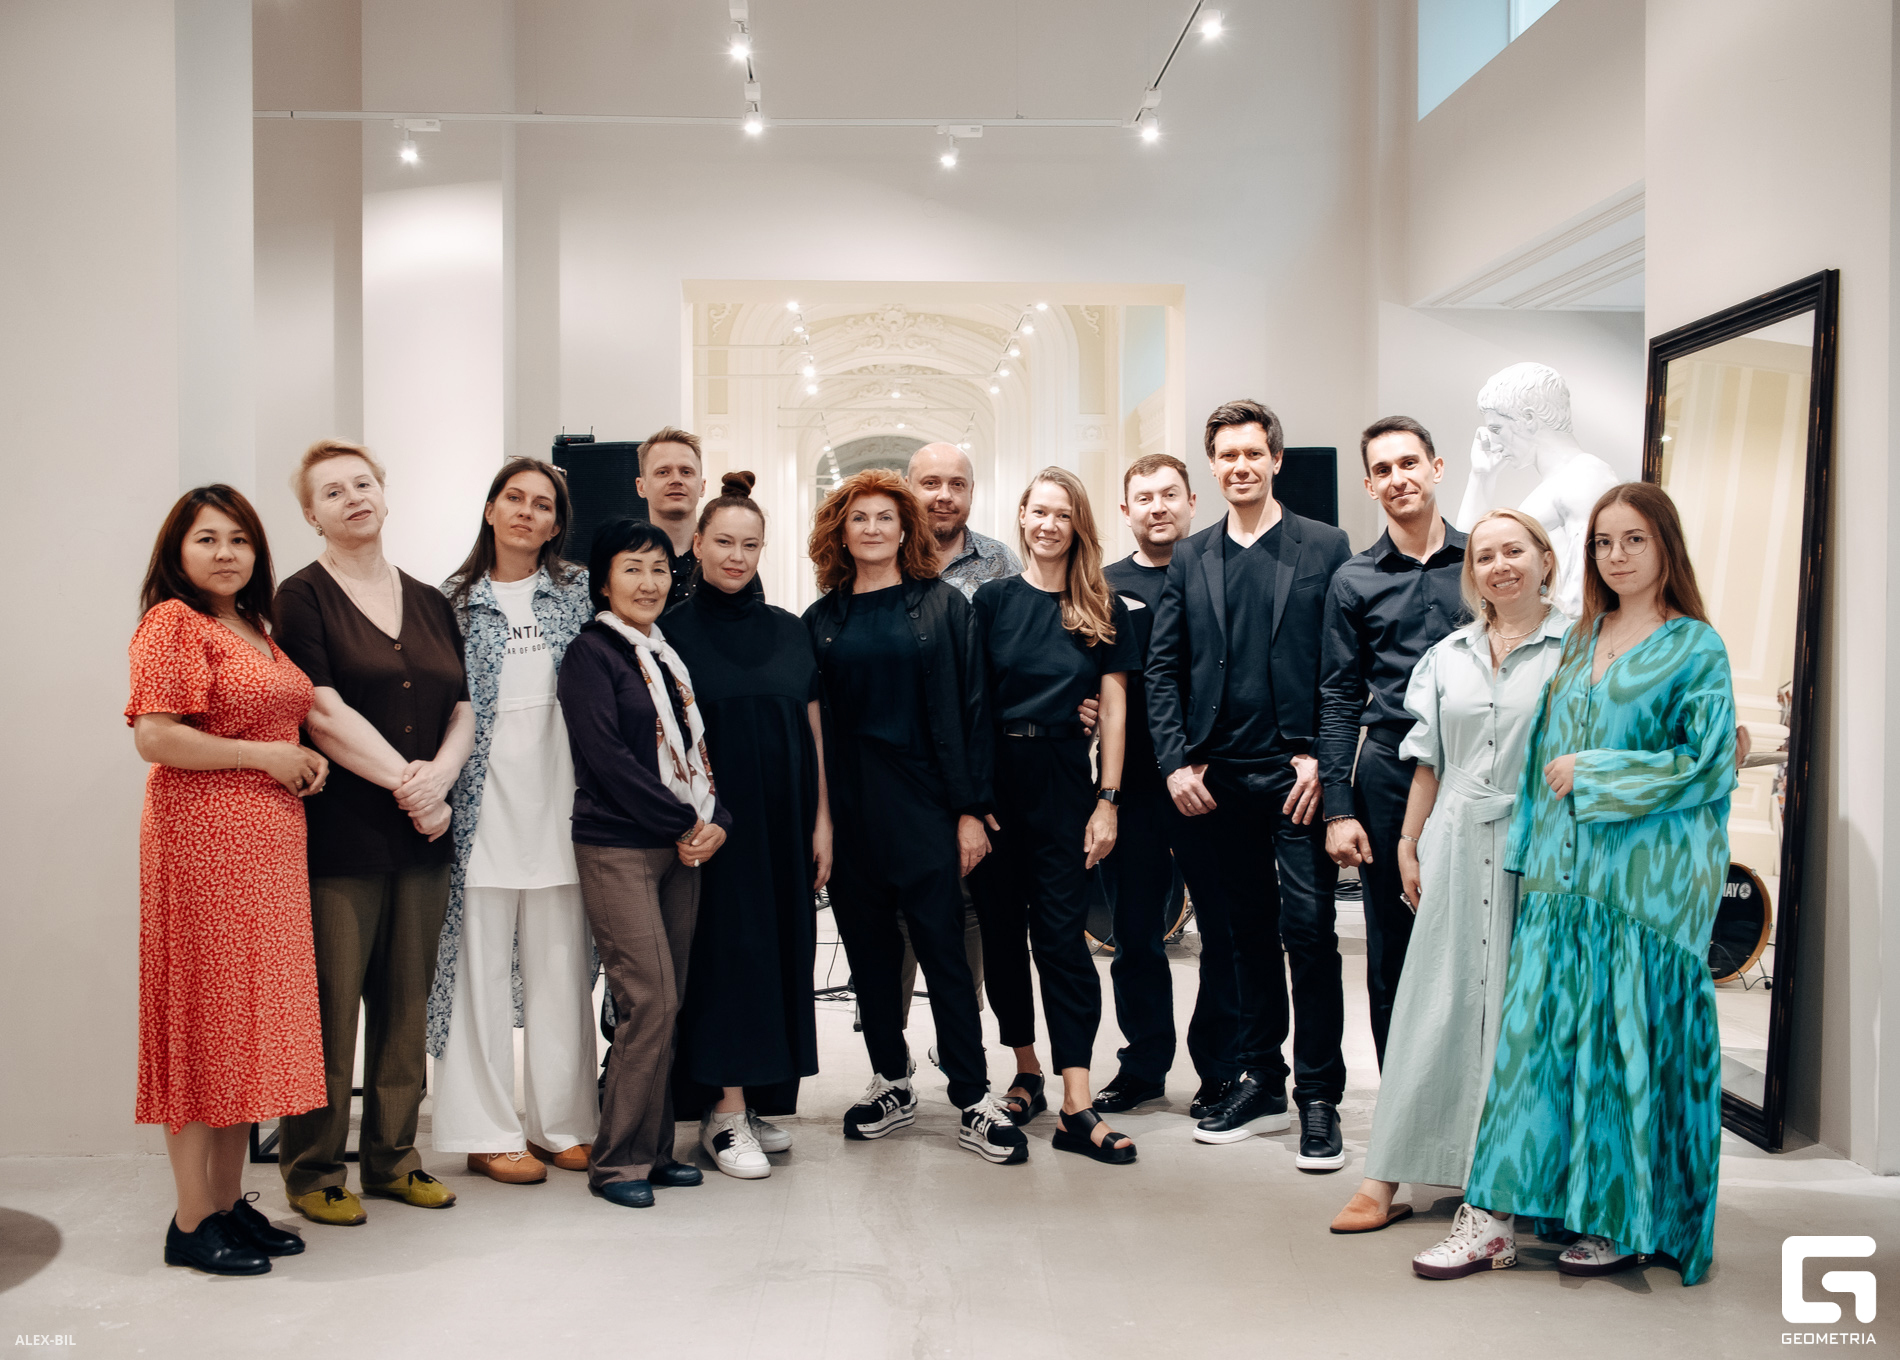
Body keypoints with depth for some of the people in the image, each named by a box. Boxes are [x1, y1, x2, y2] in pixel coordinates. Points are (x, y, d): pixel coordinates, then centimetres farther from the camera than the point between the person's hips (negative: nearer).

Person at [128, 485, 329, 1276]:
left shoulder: (258, 631, 17)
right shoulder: (173, 622, -7)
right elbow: (153, 737, -17)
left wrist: (307, 758, 8)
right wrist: (266, 756, -13)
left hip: (269, 839, 8)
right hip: (202, 836, -8)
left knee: (251, 1019, 10)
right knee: (202, 1018, -3)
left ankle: (230, 1201, 20)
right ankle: (192, 1222, 6)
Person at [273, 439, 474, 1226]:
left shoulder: (429, 602, 15)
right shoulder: (302, 599, -2)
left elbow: (464, 709, 10)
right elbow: (326, 715, -11)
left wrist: (439, 775, -8)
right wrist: (405, 781, -13)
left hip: (422, 835, 5)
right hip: (339, 833, -5)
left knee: (407, 1001, 10)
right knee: (331, 1003, -1)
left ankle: (392, 1156, 21)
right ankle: (313, 1170, 12)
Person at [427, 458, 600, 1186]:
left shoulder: (579, 590, 10)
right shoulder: (454, 600, 7)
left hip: (561, 800, 1)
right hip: (484, 803, -1)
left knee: (561, 970, 6)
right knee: (482, 967, 2)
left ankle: (562, 1123, 18)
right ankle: (488, 1132, 12)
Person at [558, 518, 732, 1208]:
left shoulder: (670, 653, 16)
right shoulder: (590, 653, -5)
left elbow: (698, 747, 16)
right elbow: (607, 757, -13)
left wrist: (716, 820, -2)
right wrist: (684, 823, -10)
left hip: (683, 847, 7)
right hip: (617, 848, -6)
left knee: (666, 1003, 8)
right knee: (650, 1001, -10)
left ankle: (654, 1149, 18)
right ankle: (619, 1160, 2)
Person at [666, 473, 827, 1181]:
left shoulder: (789, 631, 9)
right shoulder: (673, 631, -1)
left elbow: (813, 732, 10)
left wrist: (822, 821, 5)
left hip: (785, 821, 4)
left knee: (782, 948, 6)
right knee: (727, 946, -4)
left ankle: (757, 1100, 16)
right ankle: (725, 1113, 4)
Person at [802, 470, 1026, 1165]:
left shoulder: (943, 605, 3)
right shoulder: (822, 620, 9)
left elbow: (968, 709, -1)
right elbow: (809, 722, 8)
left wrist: (971, 809, -7)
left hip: (924, 802, -3)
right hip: (848, 808, 3)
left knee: (943, 946, -3)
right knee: (869, 949, 9)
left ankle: (973, 1101, 4)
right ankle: (891, 1083, 24)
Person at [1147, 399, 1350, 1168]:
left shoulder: (1325, 548, 3)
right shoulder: (1189, 560, 12)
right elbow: (1162, 667, 9)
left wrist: (1321, 757, -10)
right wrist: (1175, 761, -1)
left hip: (1297, 775, -3)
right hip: (1217, 780, 3)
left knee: (1309, 932, -3)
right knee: (1245, 934, 11)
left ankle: (1319, 1098, 8)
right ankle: (1257, 1082, 23)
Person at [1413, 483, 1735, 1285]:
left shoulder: (1696, 647, -2)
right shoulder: (1582, 640, 15)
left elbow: (1705, 765, -8)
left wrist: (1593, 772, -9)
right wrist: (1531, 854, 11)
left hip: (1647, 876, -5)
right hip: (1564, 871, 5)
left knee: (1631, 1038, 0)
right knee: (1536, 1031, 1)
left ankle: (1627, 1220, 15)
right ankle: (1494, 1217, 2)